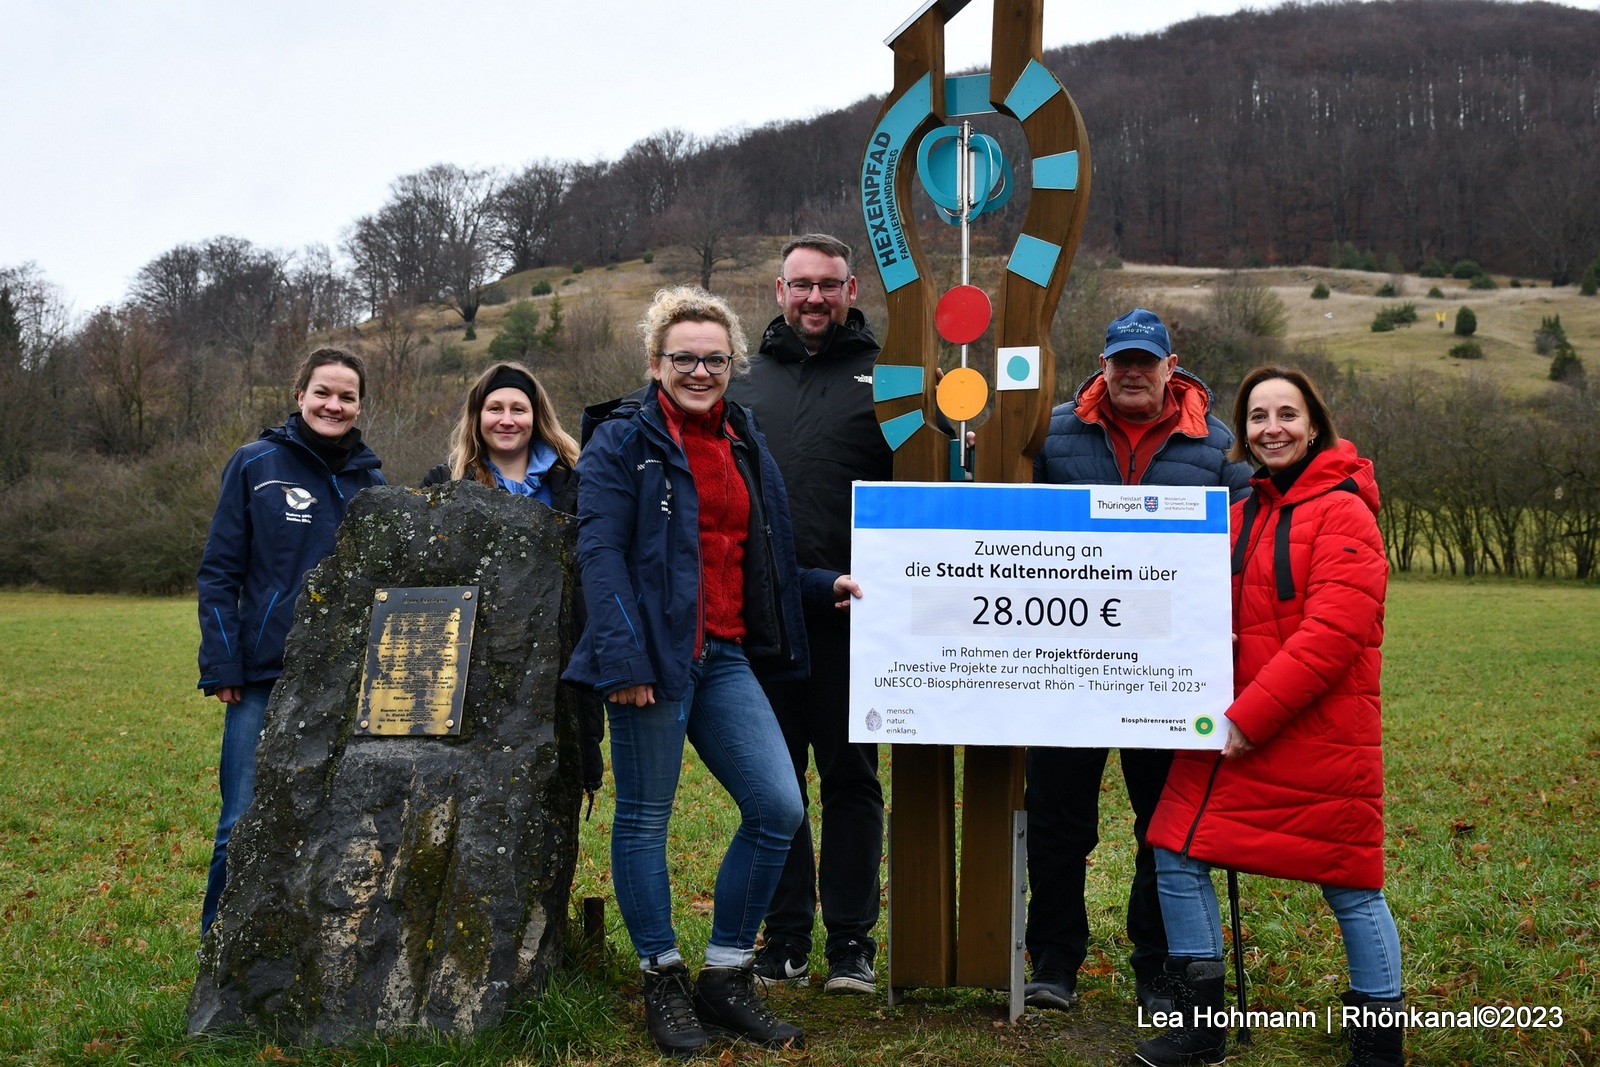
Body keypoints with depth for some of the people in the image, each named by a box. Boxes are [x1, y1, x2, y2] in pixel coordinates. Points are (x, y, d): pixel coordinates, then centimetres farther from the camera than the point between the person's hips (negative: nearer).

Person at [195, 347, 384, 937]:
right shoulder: (256, 463, 1)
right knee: (245, 824, -1)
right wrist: (221, 667, -7)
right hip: (265, 677, -3)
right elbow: (220, 571, 0)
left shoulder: (369, 479, 10)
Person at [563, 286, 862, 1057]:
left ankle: (725, 977, 15)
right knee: (645, 819, 5)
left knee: (778, 808, 0)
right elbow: (601, 554, -12)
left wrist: (826, 585, 11)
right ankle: (663, 981, 21)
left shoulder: (744, 443, 17)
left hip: (725, 657, 6)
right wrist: (621, 657, -20)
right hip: (654, 655, -6)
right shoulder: (623, 441, -3)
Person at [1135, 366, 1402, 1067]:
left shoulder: (1342, 513, -10)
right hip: (1234, 730, 7)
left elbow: (1333, 633, -19)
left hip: (1319, 738, -7)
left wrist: (1250, 717, -20)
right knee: (1179, 856, 4)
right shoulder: (1240, 517, 14)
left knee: (1349, 887, 3)